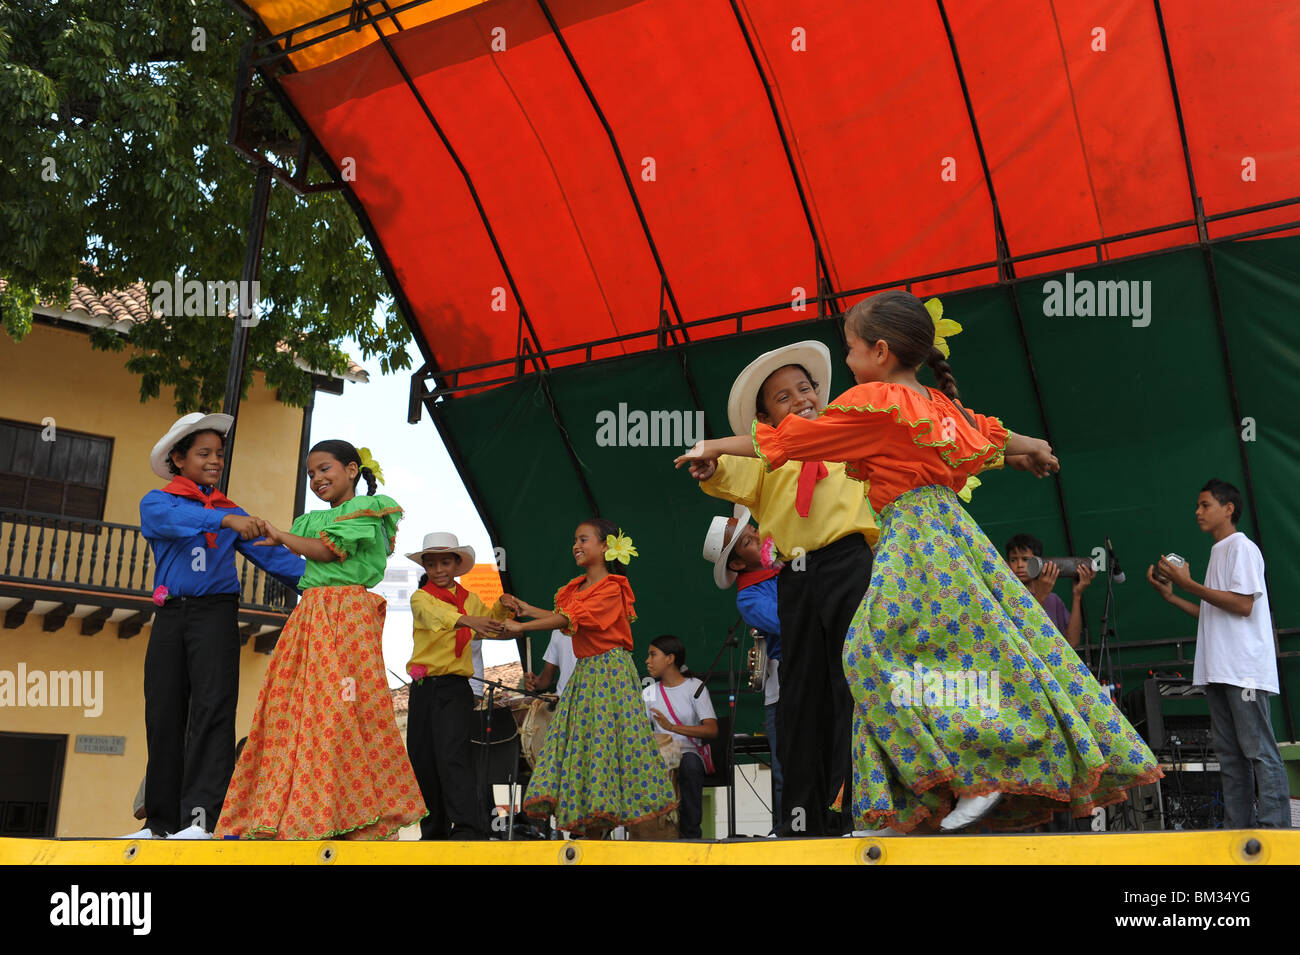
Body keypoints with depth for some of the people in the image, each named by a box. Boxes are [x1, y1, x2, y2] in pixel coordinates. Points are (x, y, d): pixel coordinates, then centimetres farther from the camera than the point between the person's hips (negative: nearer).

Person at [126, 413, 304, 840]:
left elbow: (271, 552, 5)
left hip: (215, 614, -1)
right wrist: (223, 519, -32)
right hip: (170, 616, 1)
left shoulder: (232, 512, 14)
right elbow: (174, 518, -15)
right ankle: (162, 820, 13)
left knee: (212, 708, -14)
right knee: (164, 715, 4)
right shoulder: (156, 502, 10)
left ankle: (201, 816, -19)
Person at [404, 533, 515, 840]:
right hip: (423, 688, 1)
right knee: (422, 760, 5)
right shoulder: (420, 597, 2)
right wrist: (467, 621, -40)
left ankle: (468, 829, -18)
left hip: (455, 689, -1)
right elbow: (437, 615, -19)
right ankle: (433, 831, 18)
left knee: (452, 756, -15)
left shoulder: (470, 599, 11)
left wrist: (501, 607, -12)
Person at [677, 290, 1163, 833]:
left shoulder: (873, 402, -7)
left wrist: (715, 447, 11)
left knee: (880, 651, -11)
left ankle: (975, 778, -14)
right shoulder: (940, 403, 16)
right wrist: (1031, 448, 58)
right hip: (948, 524, 9)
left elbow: (787, 440, -2)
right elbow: (989, 434, 36)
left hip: (913, 538, -9)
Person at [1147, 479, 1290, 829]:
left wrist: (1189, 584, -13)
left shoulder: (1241, 547, -4)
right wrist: (1171, 595, 16)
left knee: (1259, 751, -9)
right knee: (1230, 755, 7)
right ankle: (1238, 830, 9)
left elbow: (1243, 604, -15)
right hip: (1220, 672, 9)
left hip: (1244, 671, -9)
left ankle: (1274, 829, -8)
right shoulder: (1218, 553, 22)